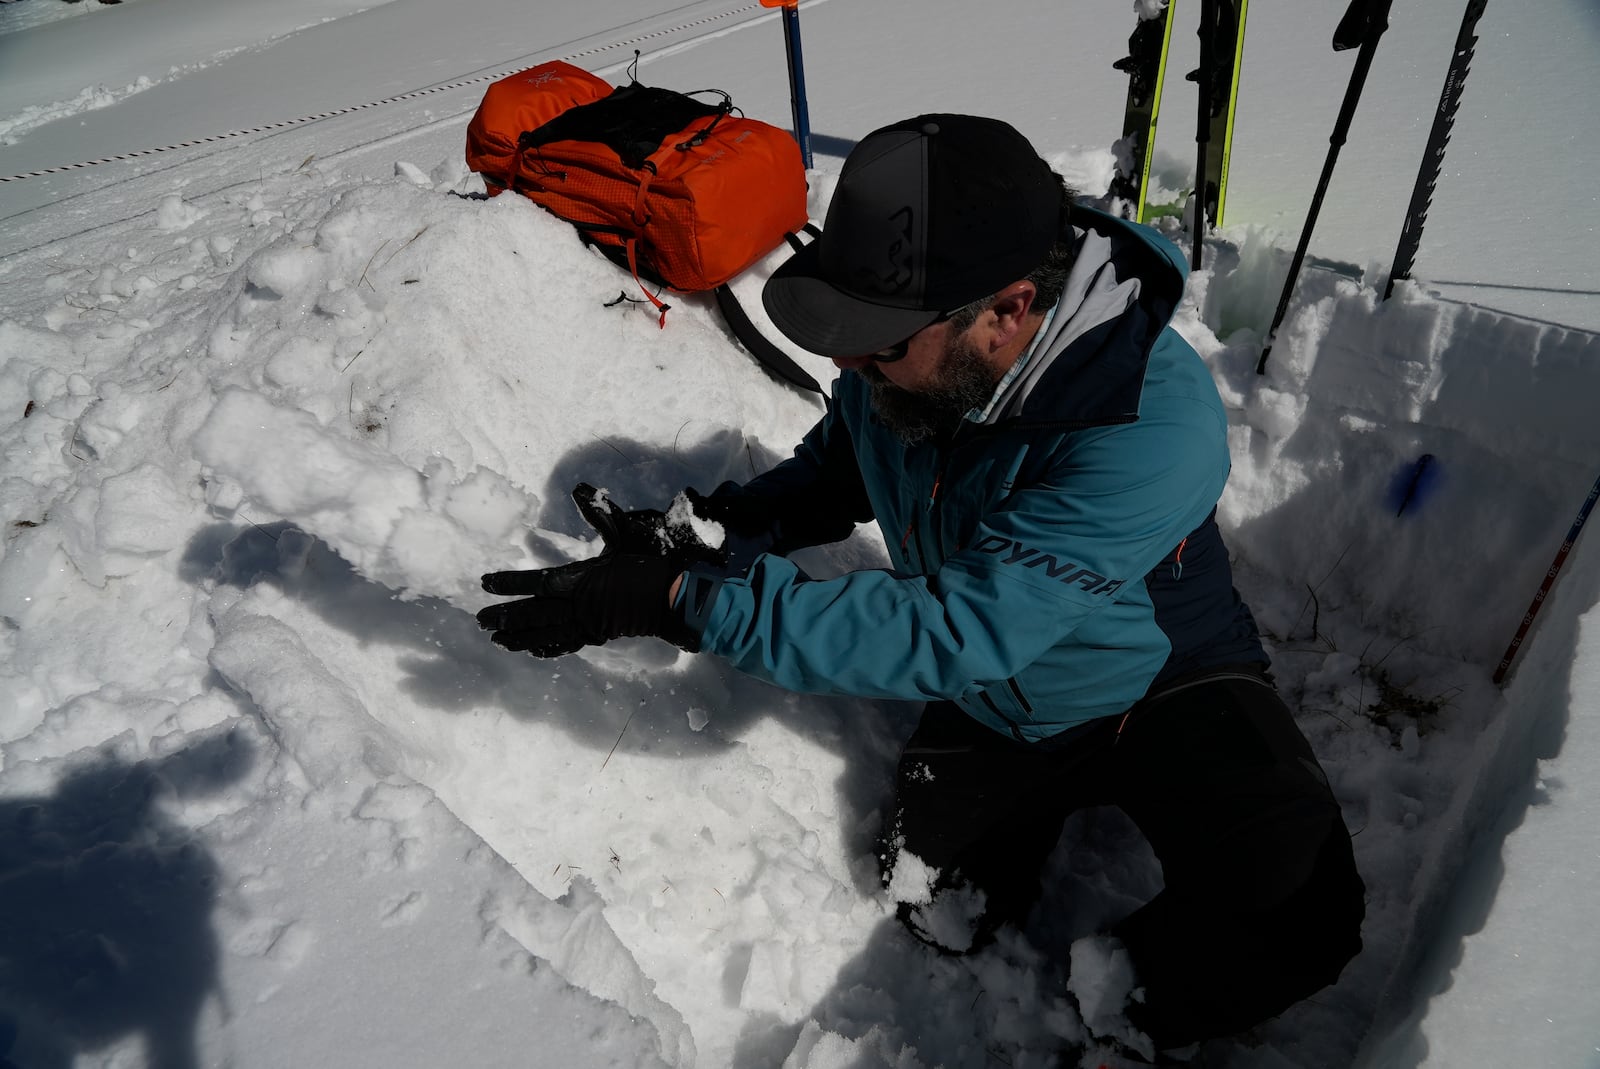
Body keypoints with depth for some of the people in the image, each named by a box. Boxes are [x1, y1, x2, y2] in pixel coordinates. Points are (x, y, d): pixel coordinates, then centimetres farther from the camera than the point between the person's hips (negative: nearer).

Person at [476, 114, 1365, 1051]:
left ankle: (1130, 1009, 8)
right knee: (940, 929, 1)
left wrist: (686, 597, -43)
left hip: (1162, 685, -4)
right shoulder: (903, 360, -18)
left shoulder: (1153, 423, -37)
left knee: (1292, 917, -24)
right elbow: (837, 470, 3)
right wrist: (708, 527, -18)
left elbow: (952, 634, -41)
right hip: (992, 700, 5)